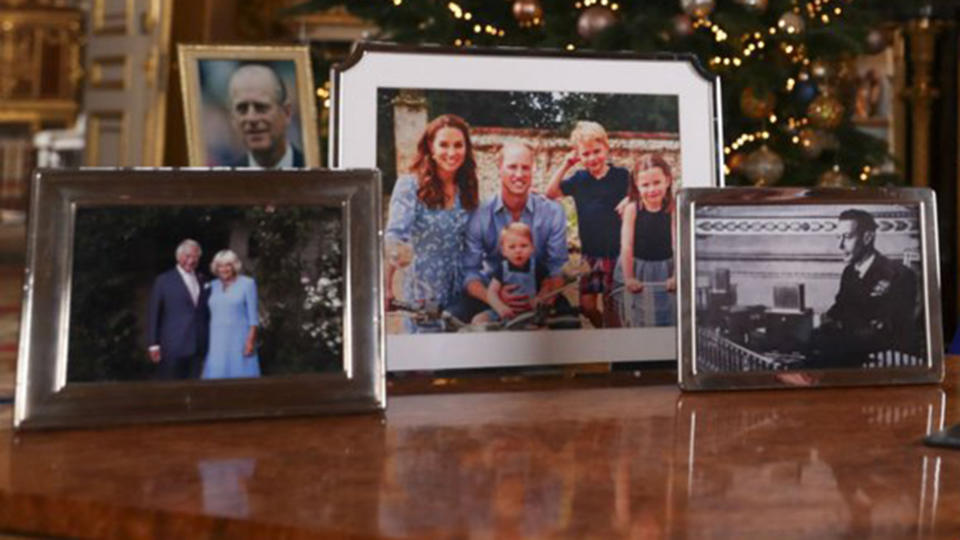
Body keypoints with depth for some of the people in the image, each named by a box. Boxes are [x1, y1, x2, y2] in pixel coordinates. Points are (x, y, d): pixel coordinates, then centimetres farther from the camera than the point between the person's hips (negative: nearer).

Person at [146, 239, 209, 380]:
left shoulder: (202, 282, 15)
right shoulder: (163, 281, 2)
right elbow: (153, 314, 0)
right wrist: (153, 345, -7)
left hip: (197, 349, 4)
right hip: (173, 347, -4)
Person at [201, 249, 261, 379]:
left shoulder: (247, 283, 2)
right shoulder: (212, 286, 12)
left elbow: (253, 315, -2)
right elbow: (206, 316, 15)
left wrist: (251, 339, -11)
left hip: (239, 339, -3)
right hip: (216, 341, 3)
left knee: (242, 376, -6)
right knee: (217, 377, -2)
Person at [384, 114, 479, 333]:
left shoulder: (467, 190, 7)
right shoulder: (410, 185, -8)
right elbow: (395, 235, -21)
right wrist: (387, 288, -36)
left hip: (462, 296, 4)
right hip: (423, 297, -4)